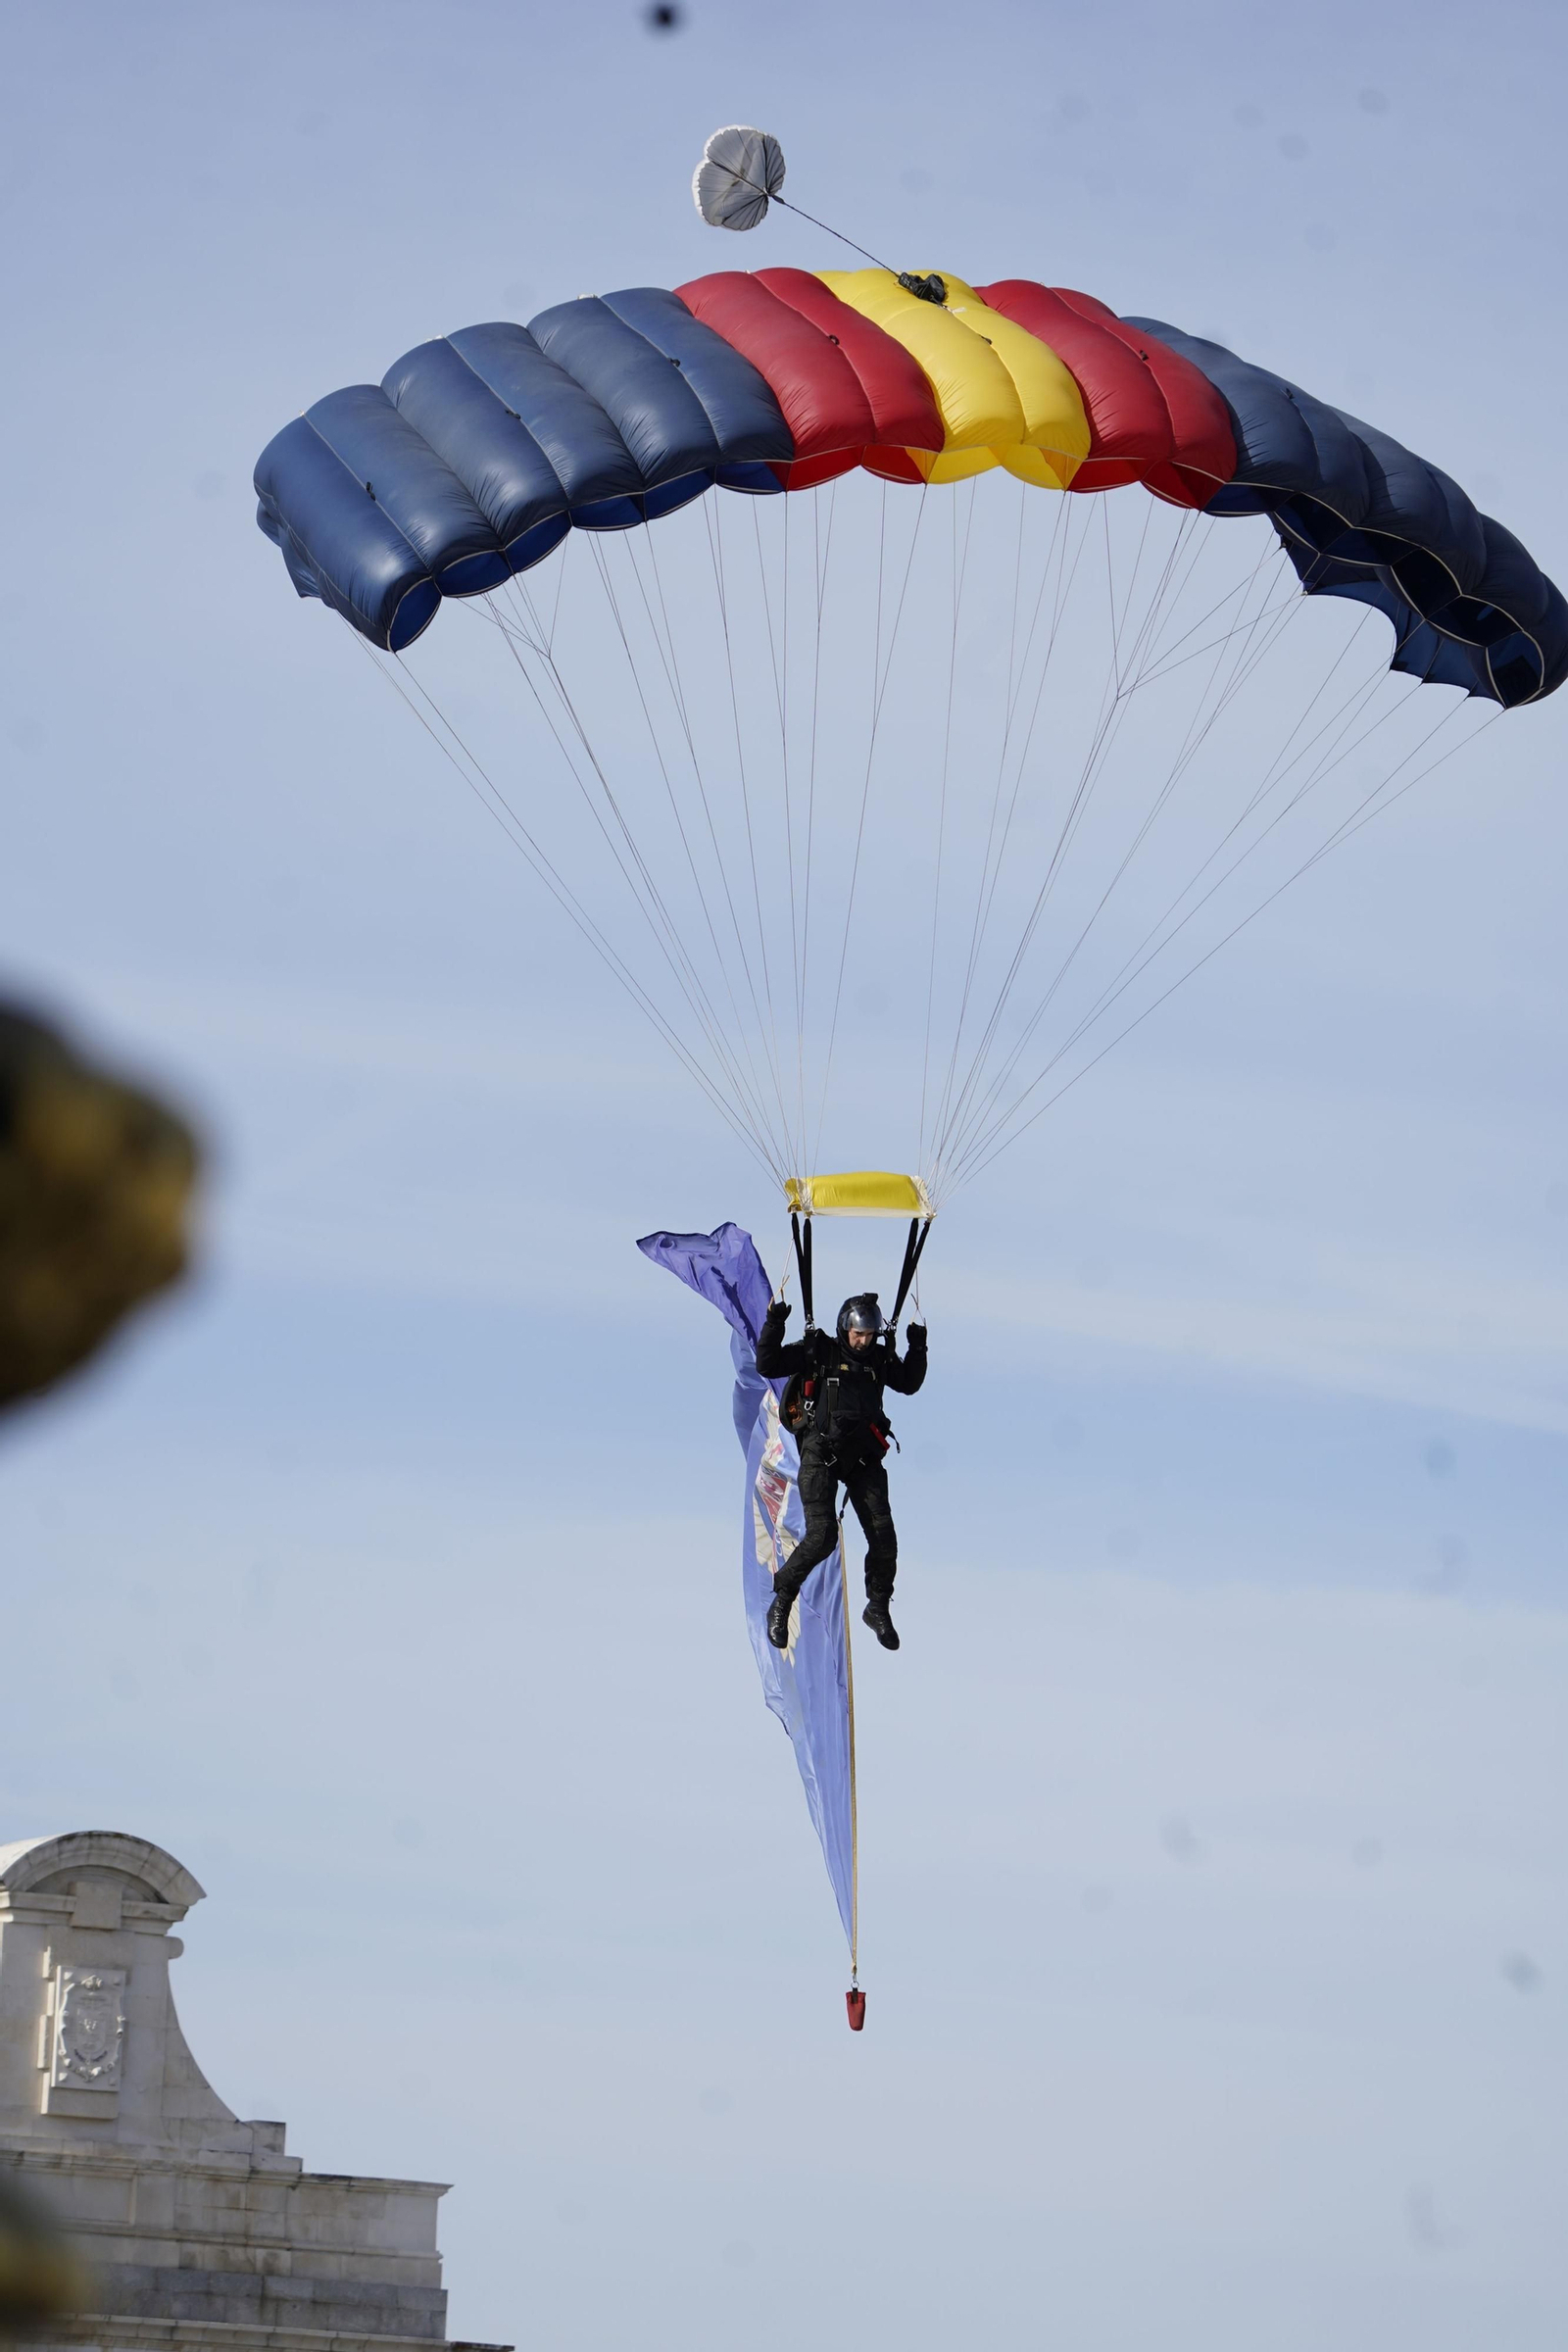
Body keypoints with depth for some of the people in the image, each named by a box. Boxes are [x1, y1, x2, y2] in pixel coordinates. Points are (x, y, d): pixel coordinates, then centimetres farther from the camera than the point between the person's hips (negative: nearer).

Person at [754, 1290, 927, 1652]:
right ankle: (782, 1601, 4)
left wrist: (917, 1349, 10)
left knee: (883, 1536, -5)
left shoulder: (879, 1358, 10)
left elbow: (908, 1384, 25)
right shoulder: (817, 1351, -2)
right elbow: (767, 1366, -5)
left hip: (863, 1455, 4)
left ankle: (878, 1608, 16)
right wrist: (773, 1325, -15)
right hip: (821, 1453, -4)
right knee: (822, 1536, -16)